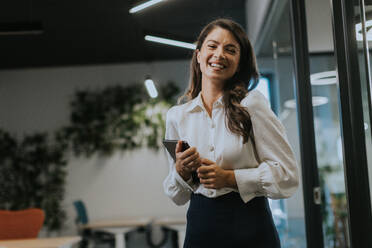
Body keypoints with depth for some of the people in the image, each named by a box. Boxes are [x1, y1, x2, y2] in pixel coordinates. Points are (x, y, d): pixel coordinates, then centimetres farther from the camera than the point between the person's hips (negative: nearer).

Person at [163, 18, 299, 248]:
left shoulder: (252, 104, -6)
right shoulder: (177, 116, 4)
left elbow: (287, 174, -8)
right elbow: (177, 196, 10)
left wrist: (230, 178, -16)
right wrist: (180, 171, -10)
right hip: (199, 228, 3)